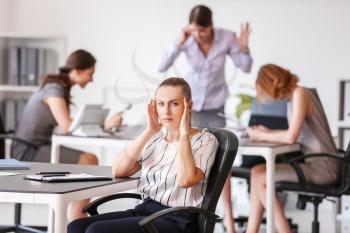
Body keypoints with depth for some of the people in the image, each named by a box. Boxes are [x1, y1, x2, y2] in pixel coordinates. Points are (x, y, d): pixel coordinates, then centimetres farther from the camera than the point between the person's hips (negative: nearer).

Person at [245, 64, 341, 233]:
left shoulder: (300, 94, -14)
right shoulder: (292, 97, 13)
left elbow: (291, 137, -21)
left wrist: (262, 136, -8)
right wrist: (268, 133, 6)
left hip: (321, 168, -9)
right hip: (312, 162, 9)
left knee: (259, 178, -10)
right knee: (257, 172, 2)